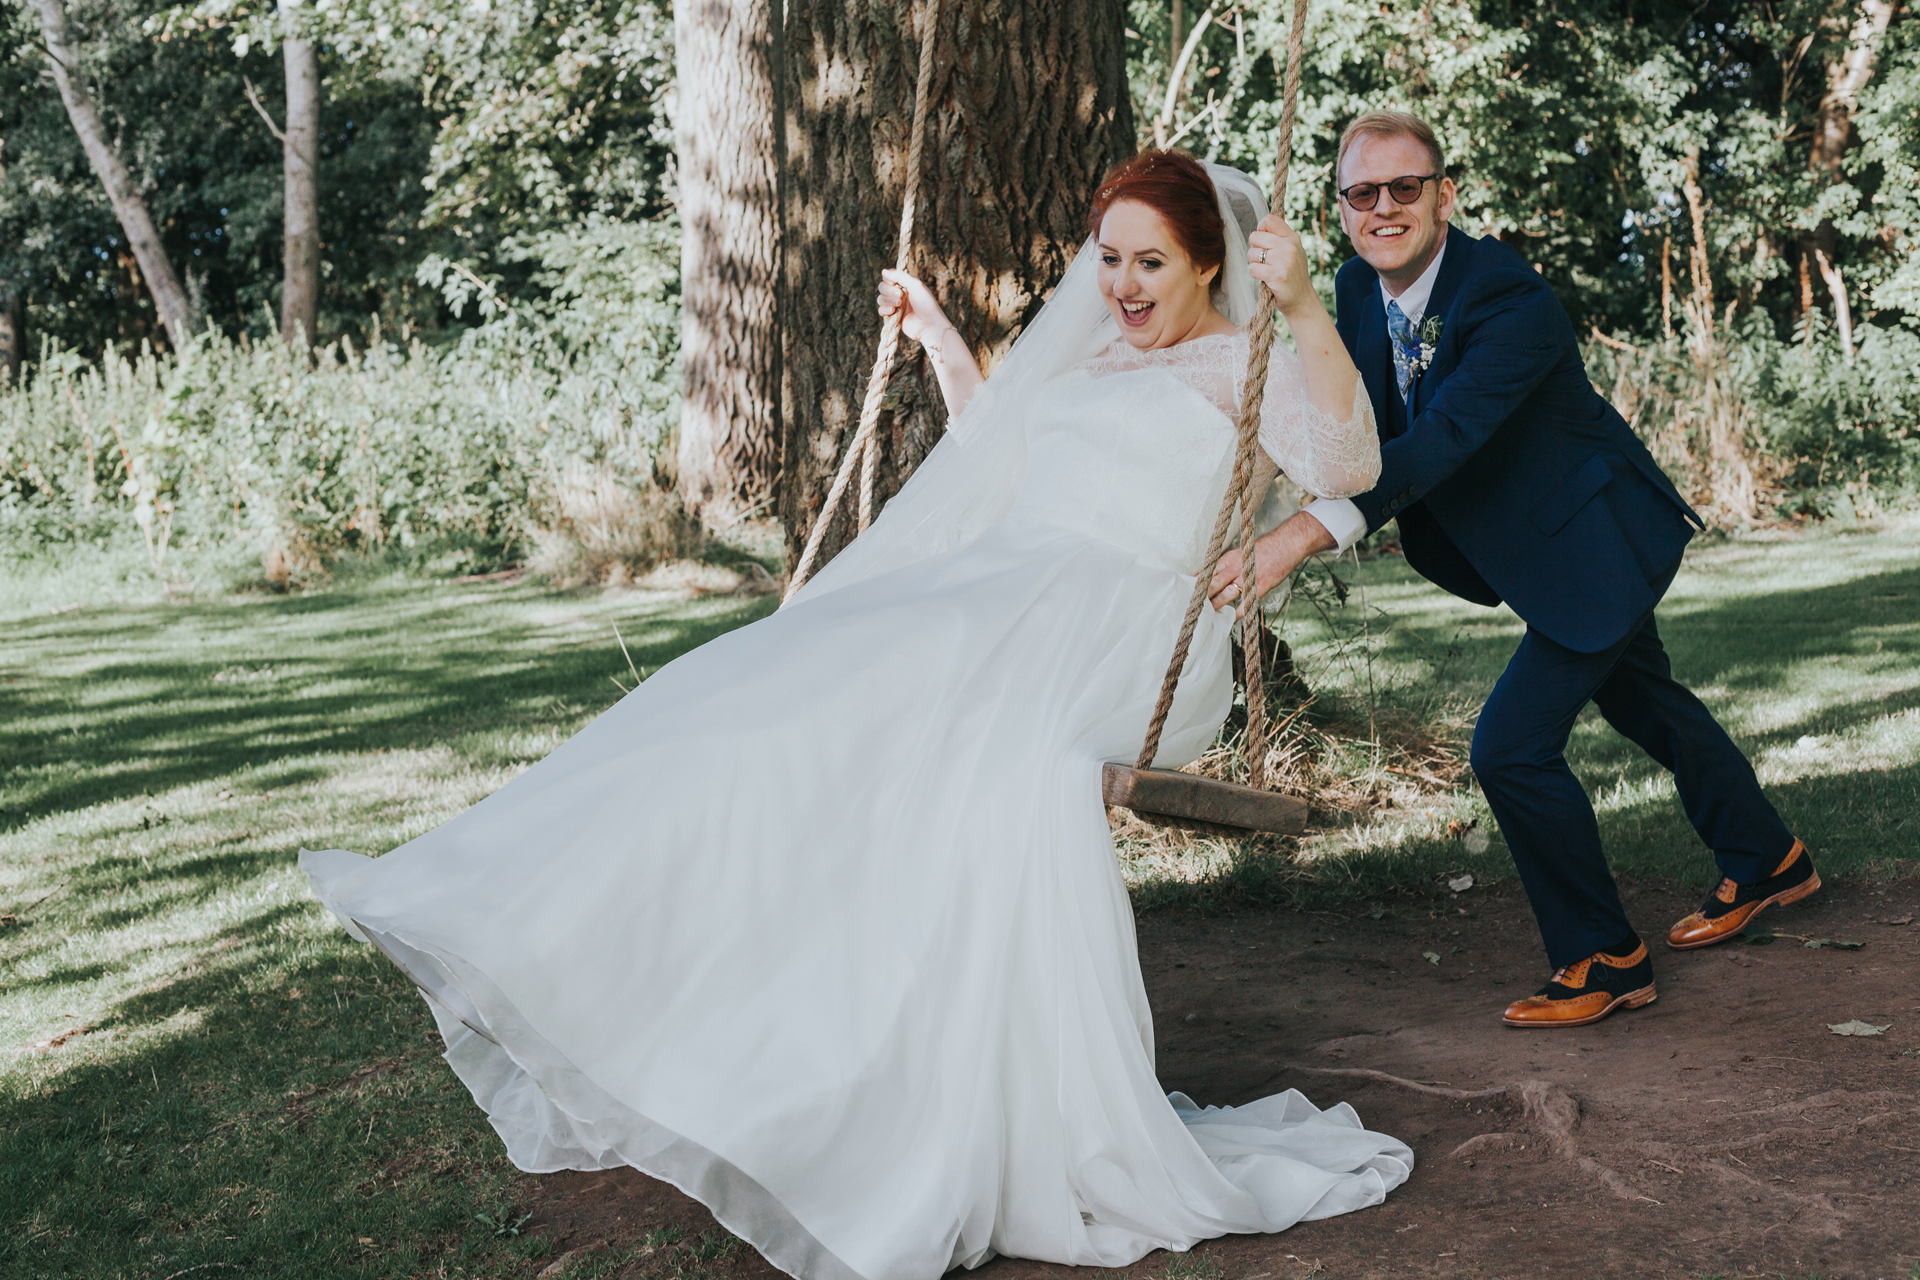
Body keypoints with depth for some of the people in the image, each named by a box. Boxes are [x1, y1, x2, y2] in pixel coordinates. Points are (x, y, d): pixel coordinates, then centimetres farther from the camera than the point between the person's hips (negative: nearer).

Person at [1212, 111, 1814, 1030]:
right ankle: (1766, 861, 49)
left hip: (1601, 541, -9)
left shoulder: (1513, 301, -33)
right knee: (1643, 706, 26)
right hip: (1536, 546, 9)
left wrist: (1309, 531, -58)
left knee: (1512, 746, -14)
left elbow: (1442, 437, -46)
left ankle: (1603, 959, 4)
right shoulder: (1358, 289, -8)